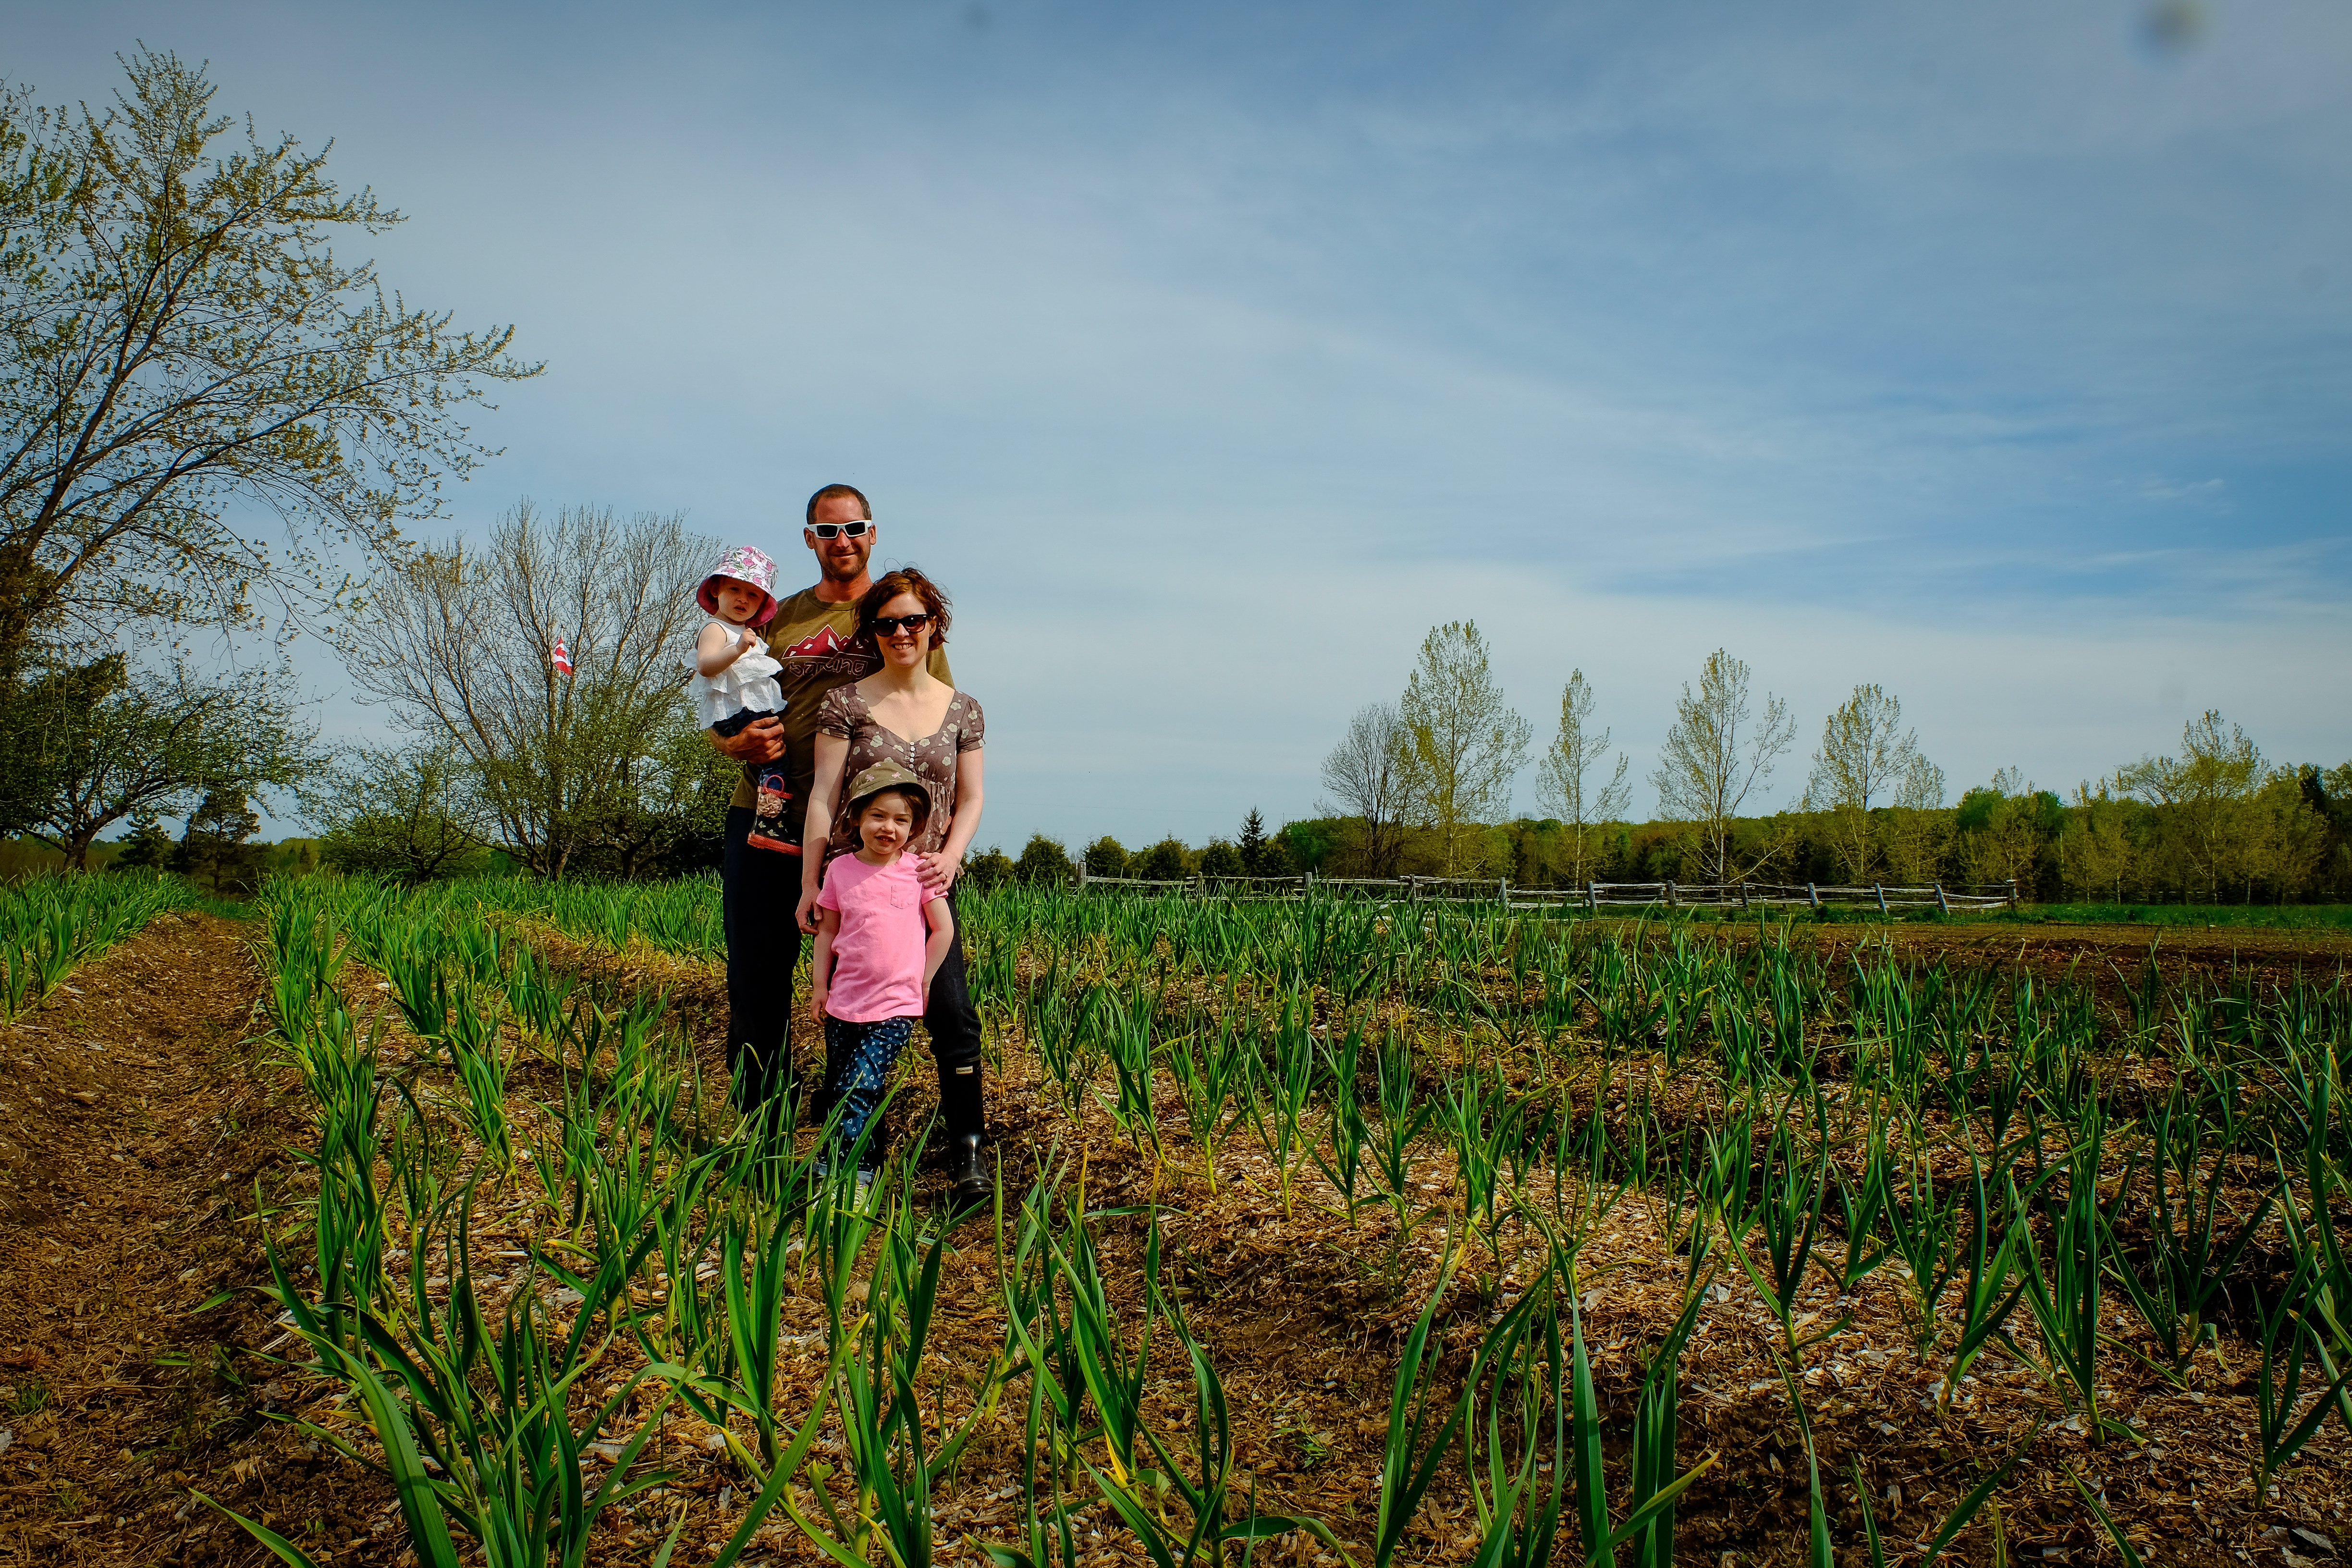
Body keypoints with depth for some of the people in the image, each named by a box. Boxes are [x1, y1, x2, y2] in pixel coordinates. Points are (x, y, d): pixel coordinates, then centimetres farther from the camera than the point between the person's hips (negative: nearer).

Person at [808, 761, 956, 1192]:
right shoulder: (840, 870, 2)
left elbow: (943, 930, 3)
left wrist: (922, 983, 2)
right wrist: (819, 986, 8)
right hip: (844, 1005, 4)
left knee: (858, 1090, -14)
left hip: (896, 1009, -3)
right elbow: (827, 931, 10)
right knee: (837, 1091, 9)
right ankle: (863, 1165, 22)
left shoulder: (918, 872, -4)